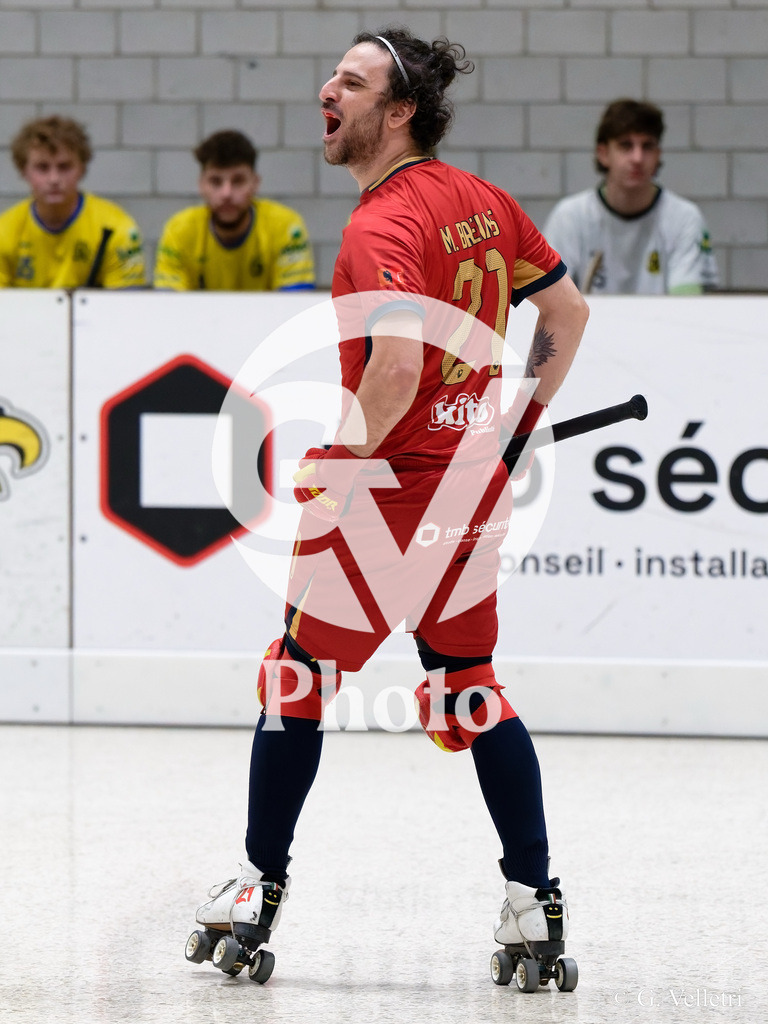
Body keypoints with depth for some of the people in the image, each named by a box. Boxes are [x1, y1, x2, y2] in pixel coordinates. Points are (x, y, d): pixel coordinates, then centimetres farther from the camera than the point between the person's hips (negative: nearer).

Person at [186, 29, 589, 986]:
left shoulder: (381, 227, -20)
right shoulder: (483, 199, 6)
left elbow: (396, 366, -33)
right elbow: (567, 311, 17)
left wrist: (349, 451, -16)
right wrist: (517, 424, 21)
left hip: (391, 486, -8)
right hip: (477, 478, 8)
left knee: (298, 676, 8)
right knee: (469, 687, 15)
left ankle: (259, 889, 17)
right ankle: (535, 905, 11)